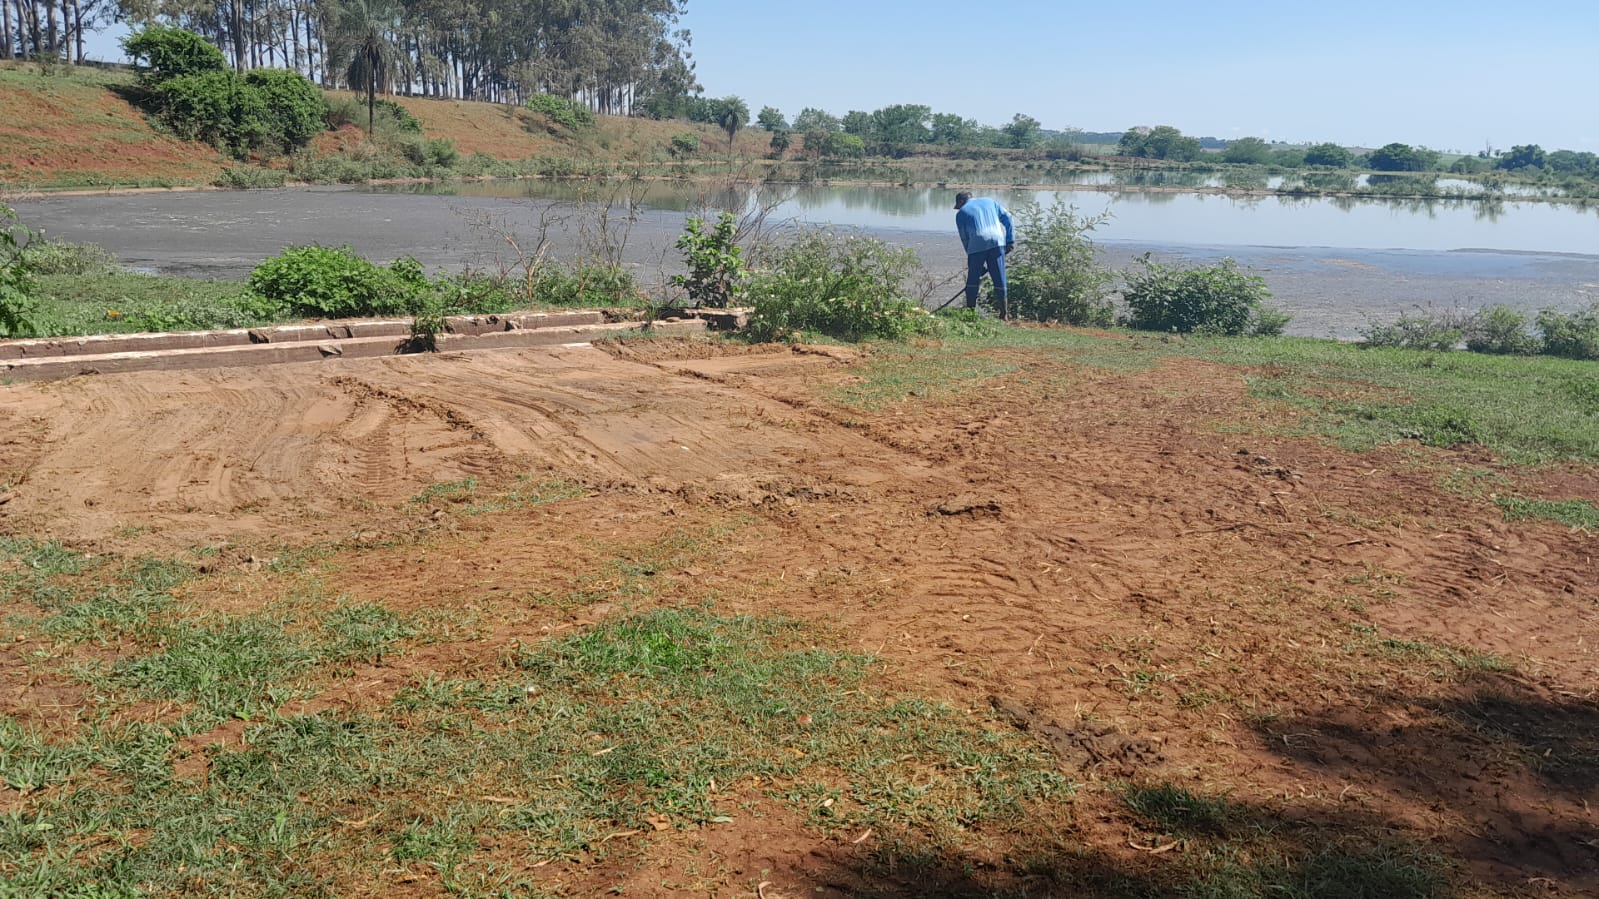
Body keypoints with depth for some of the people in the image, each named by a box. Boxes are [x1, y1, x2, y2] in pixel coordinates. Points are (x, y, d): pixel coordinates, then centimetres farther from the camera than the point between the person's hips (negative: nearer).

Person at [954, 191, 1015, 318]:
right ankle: (1004, 313, 6)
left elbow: (964, 238, 16)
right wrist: (1010, 240, 10)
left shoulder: (961, 213, 18)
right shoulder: (989, 201, 25)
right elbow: (1007, 217, 14)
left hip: (977, 245, -2)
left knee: (973, 279, 10)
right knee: (999, 278, 5)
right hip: (997, 242, 2)